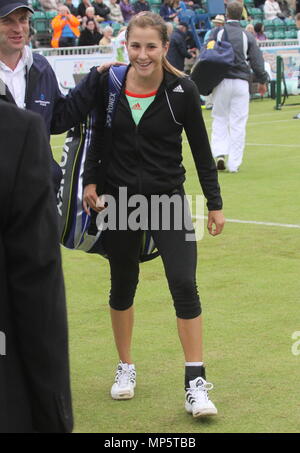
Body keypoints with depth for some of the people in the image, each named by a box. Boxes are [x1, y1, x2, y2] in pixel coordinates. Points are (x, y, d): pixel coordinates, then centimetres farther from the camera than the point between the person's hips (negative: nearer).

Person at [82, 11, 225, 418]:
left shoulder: (182, 90, -10)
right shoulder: (108, 84, -5)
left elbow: (201, 148, -2)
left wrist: (215, 204, 0)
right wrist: (91, 180, 1)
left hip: (167, 198, -2)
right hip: (118, 198, 2)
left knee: (184, 285, -12)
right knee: (123, 285, 13)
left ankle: (196, 384, -6)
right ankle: (126, 368, 32)